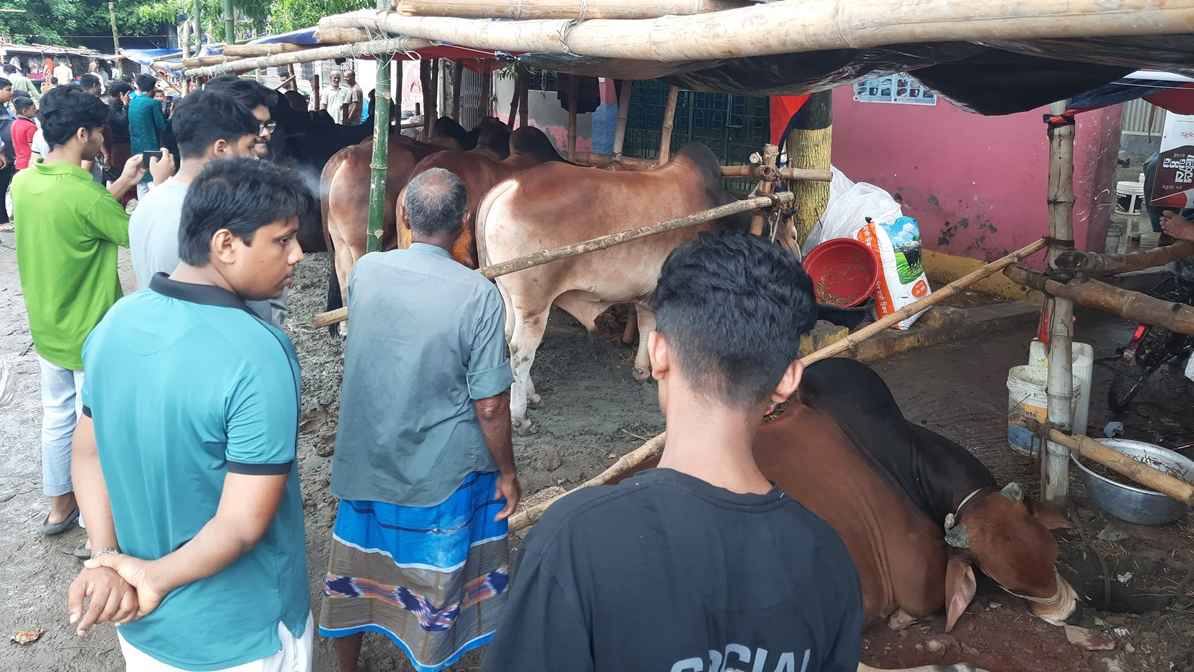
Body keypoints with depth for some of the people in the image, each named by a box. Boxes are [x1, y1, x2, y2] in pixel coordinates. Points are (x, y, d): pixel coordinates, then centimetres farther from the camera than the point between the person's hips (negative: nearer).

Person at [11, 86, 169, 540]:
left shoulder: (22, 182, -3)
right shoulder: (85, 193, -27)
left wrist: (122, 185, 9)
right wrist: (159, 186, -2)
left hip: (47, 330, 8)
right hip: (91, 335, -7)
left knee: (56, 417, 21)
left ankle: (59, 506, 37)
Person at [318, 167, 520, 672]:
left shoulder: (365, 271, -8)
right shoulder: (478, 295, -20)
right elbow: (490, 406, -17)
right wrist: (507, 473, -3)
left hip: (365, 461, 4)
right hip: (441, 473, -4)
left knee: (356, 573, 23)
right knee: (433, 584, 15)